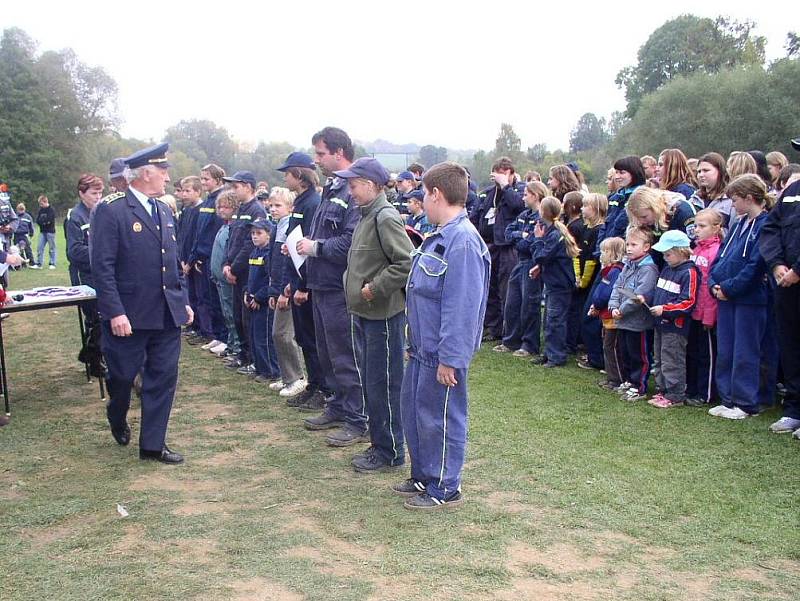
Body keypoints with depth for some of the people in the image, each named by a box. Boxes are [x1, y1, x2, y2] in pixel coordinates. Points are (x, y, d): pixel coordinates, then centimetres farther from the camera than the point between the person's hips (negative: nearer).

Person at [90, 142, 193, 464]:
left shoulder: (164, 211, 12)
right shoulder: (111, 210, -11)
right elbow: (102, 266, -15)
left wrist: (184, 301, 14)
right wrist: (114, 312, -20)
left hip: (167, 314, 6)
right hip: (129, 316, -6)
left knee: (164, 378, 5)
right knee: (122, 376, 11)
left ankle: (153, 444, 15)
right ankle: (118, 421, 40)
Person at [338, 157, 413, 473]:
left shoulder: (386, 217, -16)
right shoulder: (366, 216, 13)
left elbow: (407, 262, -24)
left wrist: (375, 288, -19)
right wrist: (354, 285, 10)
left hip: (383, 315, -10)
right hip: (363, 314, 10)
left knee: (383, 385, -1)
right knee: (370, 382, 16)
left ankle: (390, 452, 11)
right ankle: (379, 444, 29)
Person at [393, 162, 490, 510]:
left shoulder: (462, 241, -23)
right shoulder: (440, 236, 10)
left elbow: (462, 307, -26)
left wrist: (449, 358, -25)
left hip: (442, 353, -10)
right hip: (423, 348, 10)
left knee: (439, 418, 3)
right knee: (413, 410, 20)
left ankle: (445, 489, 19)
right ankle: (423, 477, 35)